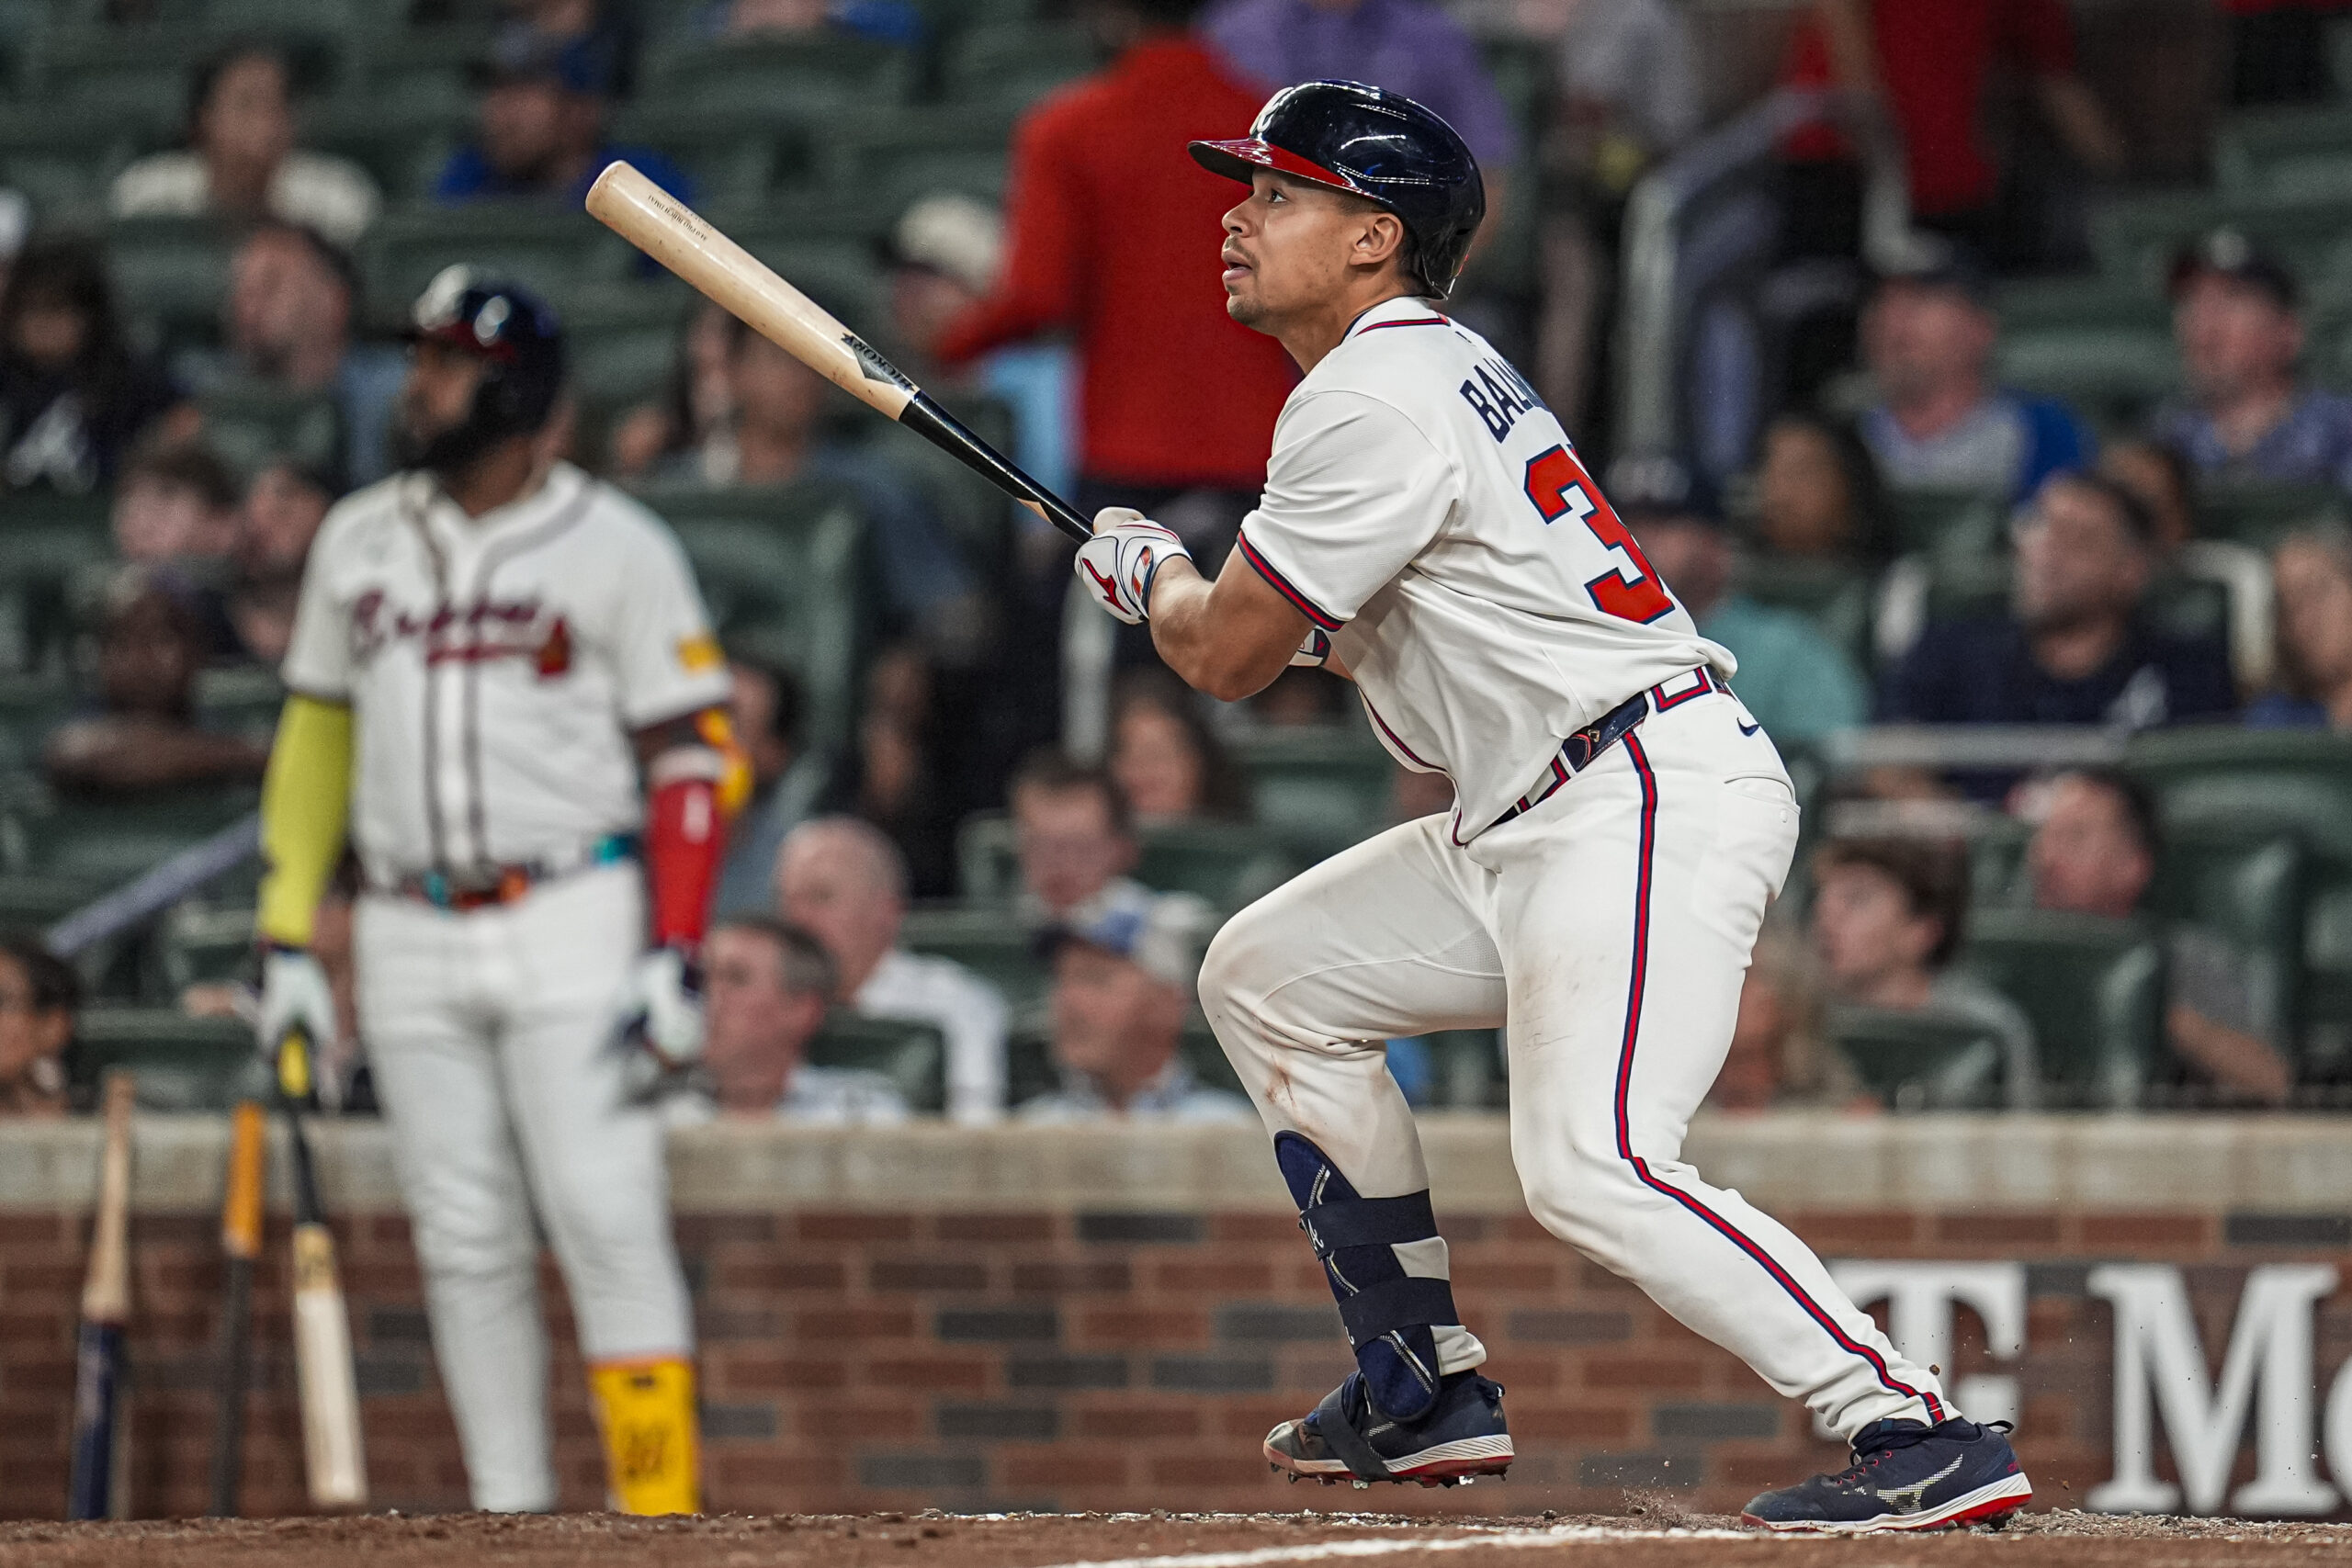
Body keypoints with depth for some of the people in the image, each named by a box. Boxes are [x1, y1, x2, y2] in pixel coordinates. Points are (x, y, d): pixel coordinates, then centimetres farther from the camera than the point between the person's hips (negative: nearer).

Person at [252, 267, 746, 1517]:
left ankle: (660, 1514, -9)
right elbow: (316, 738, 16)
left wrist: (674, 959, -14)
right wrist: (287, 942, 9)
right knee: (465, 1247, 5)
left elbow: (694, 758, -5)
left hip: (573, 922, -5)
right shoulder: (358, 542, 11)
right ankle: (510, 1521, 11)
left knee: (607, 1222, -11)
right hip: (411, 940, 5)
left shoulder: (614, 548, -3)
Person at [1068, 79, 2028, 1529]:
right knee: (1268, 974, 18)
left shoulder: (1375, 400, -13)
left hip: (1652, 803, -11)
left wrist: (1154, 574, 13)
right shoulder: (1432, 370, 19)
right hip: (1524, 831, 11)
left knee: (1592, 1167, -24)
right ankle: (1428, 1393, 21)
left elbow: (1226, 656, -9)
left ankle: (1923, 1436, -27)